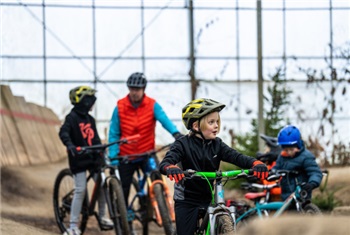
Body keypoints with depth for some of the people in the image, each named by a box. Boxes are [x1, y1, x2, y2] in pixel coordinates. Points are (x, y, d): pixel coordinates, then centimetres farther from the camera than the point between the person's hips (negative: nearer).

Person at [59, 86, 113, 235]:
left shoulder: (90, 119, 12)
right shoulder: (72, 117, -9)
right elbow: (63, 133, -23)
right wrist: (70, 145, -40)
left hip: (93, 157, 6)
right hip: (79, 158, -6)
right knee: (80, 190, -10)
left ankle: (102, 216, 24)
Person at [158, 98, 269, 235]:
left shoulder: (217, 144, -1)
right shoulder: (183, 144, -13)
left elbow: (236, 157, -15)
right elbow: (164, 163, -27)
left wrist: (255, 163, -37)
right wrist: (171, 168, -53)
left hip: (209, 199, 3)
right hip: (187, 201, -3)